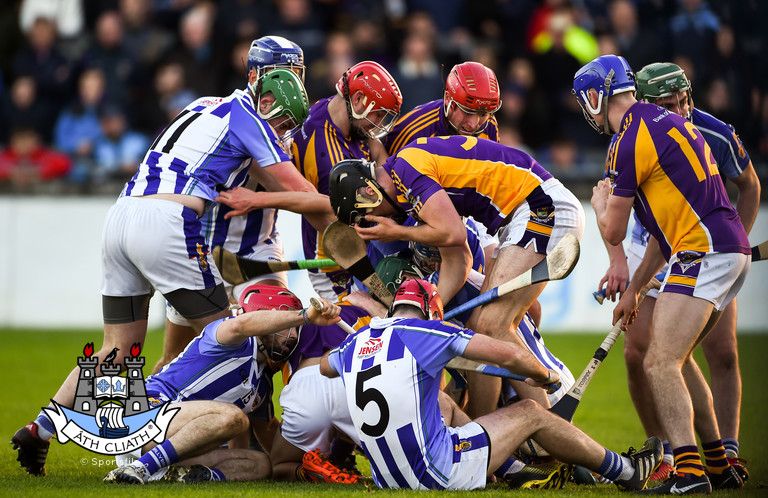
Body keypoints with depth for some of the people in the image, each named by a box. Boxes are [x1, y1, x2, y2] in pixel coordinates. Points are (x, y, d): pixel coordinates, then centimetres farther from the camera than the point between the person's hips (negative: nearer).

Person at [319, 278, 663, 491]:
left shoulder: (356, 341, 9)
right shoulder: (425, 331, -8)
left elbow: (324, 366, 35)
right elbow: (509, 354, -11)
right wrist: (542, 375, 10)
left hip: (386, 475, 6)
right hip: (436, 473, -6)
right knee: (528, 413, 12)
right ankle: (627, 472, 27)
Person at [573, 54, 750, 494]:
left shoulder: (631, 140, -10)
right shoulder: (663, 122, 20)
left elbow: (613, 232, -3)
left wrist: (601, 202, 20)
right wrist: (635, 287, 31)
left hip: (703, 252, -10)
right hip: (732, 248, 10)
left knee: (661, 363, -15)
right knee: (676, 358, 19)